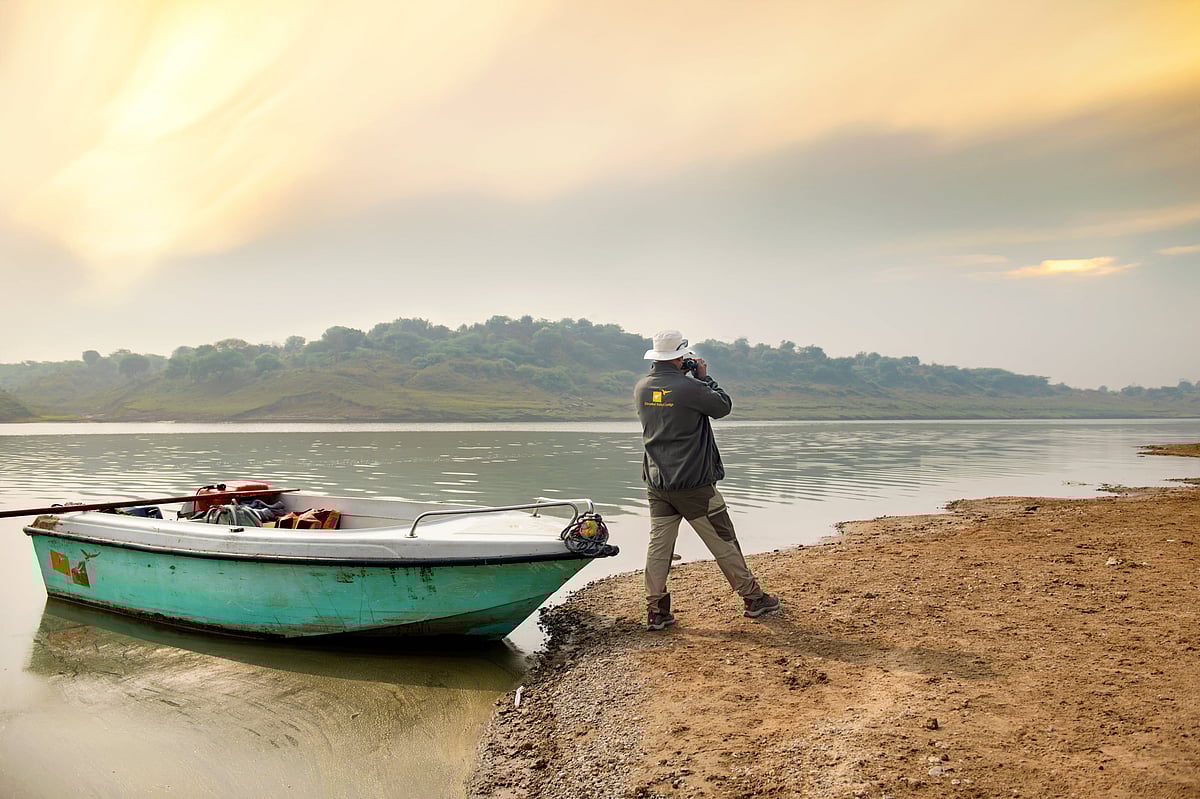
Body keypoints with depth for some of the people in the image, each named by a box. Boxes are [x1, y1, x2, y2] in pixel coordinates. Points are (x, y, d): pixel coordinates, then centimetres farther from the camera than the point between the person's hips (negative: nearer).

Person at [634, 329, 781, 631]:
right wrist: (704, 377, 6)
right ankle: (753, 598, 21)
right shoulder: (689, 387, -18)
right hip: (693, 484, -5)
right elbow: (724, 406, -3)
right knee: (723, 542, 8)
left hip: (657, 484, 5)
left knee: (658, 545, 8)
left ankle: (656, 612, 10)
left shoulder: (641, 388, 1)